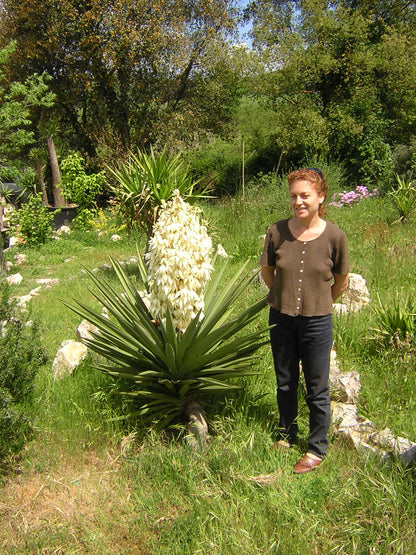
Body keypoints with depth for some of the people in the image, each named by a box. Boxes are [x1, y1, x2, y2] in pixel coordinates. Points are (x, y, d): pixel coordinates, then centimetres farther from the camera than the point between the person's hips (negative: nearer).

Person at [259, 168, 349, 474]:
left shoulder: (334, 236, -13)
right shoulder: (278, 231, -10)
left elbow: (341, 281, 2)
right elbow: (267, 271, 7)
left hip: (317, 322, -2)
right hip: (281, 319, 2)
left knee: (317, 390, 10)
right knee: (285, 383, 19)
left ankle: (317, 448, 30)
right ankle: (287, 433, 42)